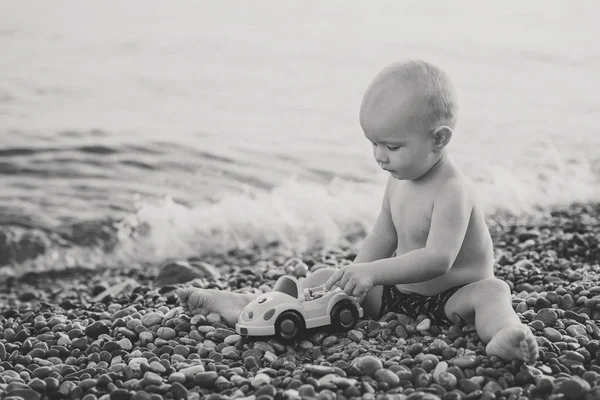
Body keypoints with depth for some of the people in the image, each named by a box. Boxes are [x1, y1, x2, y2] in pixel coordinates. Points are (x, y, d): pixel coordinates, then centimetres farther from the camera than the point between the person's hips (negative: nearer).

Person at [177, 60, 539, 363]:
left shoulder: (453, 191, -23)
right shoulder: (398, 183, 4)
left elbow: (437, 258, -33)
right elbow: (383, 239, 12)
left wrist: (372, 272, -36)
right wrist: (355, 275, -2)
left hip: (451, 298, -7)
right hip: (396, 292, 8)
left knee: (492, 291, -38)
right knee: (325, 279, -1)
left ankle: (505, 334, -66)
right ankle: (245, 305, -5)